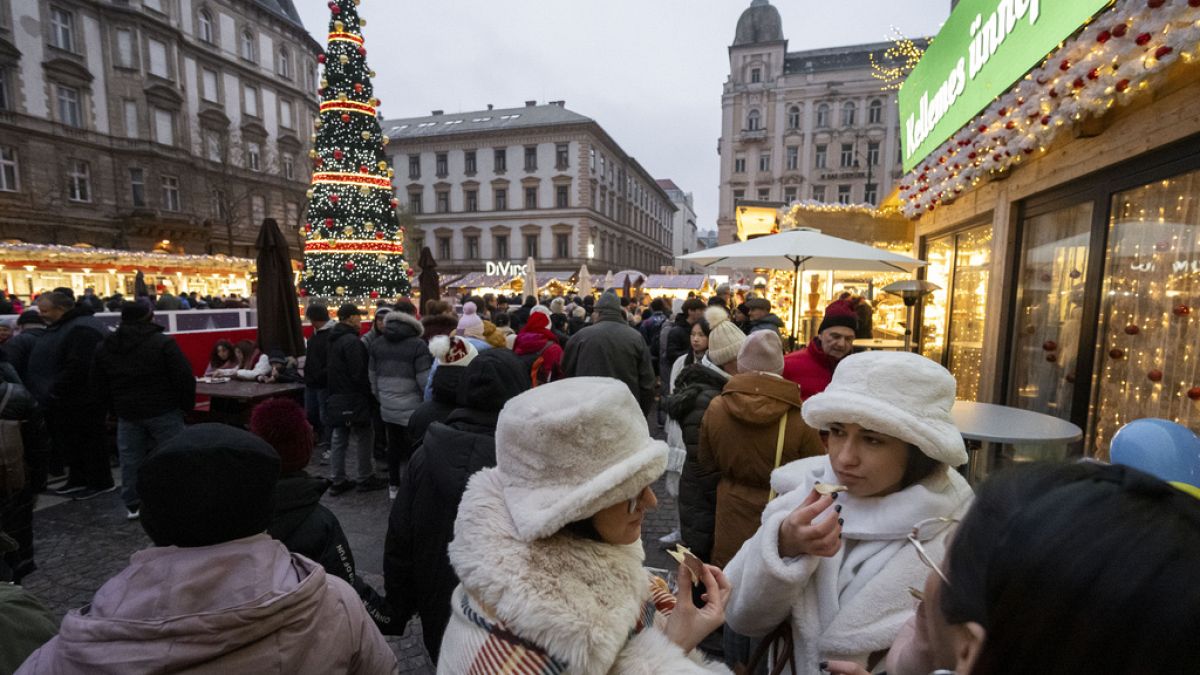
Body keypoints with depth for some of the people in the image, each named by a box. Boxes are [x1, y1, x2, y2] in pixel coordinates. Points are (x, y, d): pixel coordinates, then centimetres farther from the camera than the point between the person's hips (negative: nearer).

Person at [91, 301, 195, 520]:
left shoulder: (105, 347, 7)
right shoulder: (163, 342, -13)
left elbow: (99, 386, 14)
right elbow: (184, 378, -16)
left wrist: (115, 409, 22)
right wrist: (187, 406, -3)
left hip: (127, 412, 5)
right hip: (164, 411, -5)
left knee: (130, 459, 13)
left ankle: (132, 505, 20)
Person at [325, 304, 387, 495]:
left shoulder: (334, 339, 12)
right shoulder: (352, 341, -19)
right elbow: (358, 373, -22)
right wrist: (368, 393, -11)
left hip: (337, 396, 9)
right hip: (353, 398, -9)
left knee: (339, 439, 12)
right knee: (362, 438, 1)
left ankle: (338, 481, 19)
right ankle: (365, 479, 10)